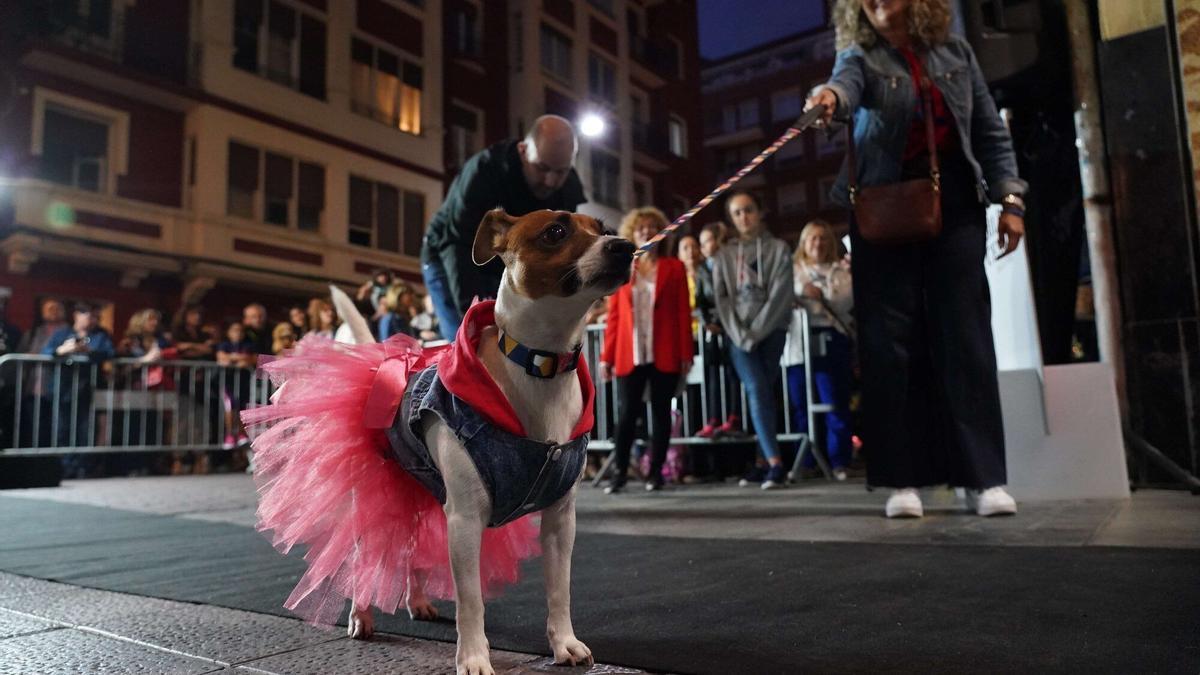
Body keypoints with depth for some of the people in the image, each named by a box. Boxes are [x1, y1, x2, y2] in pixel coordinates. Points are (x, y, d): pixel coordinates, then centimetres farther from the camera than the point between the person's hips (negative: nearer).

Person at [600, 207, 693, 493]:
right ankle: (620, 472, 9)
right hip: (629, 355, 0)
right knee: (627, 413, -1)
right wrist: (606, 357, 2)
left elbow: (683, 313, 3)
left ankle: (656, 471, 16)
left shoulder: (674, 267, 7)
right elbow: (613, 316, 7)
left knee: (660, 411, 6)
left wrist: (686, 354, -3)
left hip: (664, 354, 0)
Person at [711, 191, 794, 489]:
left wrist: (756, 332, -11)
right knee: (757, 390, -15)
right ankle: (775, 463, -16)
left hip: (771, 331, -1)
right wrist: (741, 335, -7)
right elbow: (722, 300, 6)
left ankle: (764, 463, -5)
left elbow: (780, 295, -3)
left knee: (764, 393, -8)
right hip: (739, 335, 1)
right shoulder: (725, 256, 14)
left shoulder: (778, 248, 7)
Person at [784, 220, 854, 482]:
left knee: (836, 404, -6)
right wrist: (800, 290, -13)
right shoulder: (792, 269, 15)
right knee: (801, 406, 2)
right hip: (799, 342, 1)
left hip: (830, 340, -1)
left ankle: (839, 461, 0)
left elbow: (846, 302, 0)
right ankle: (806, 462, 11)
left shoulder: (841, 271, 14)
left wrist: (819, 293, -11)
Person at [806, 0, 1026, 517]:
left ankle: (983, 475, 4)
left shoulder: (955, 52, 12)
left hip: (955, 203, 2)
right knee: (890, 339, -4)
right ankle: (902, 478, 3)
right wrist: (829, 96, -46)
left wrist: (1010, 198, 5)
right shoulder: (861, 56, 3)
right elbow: (845, 85, -22)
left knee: (965, 336, -2)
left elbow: (990, 130, 13)